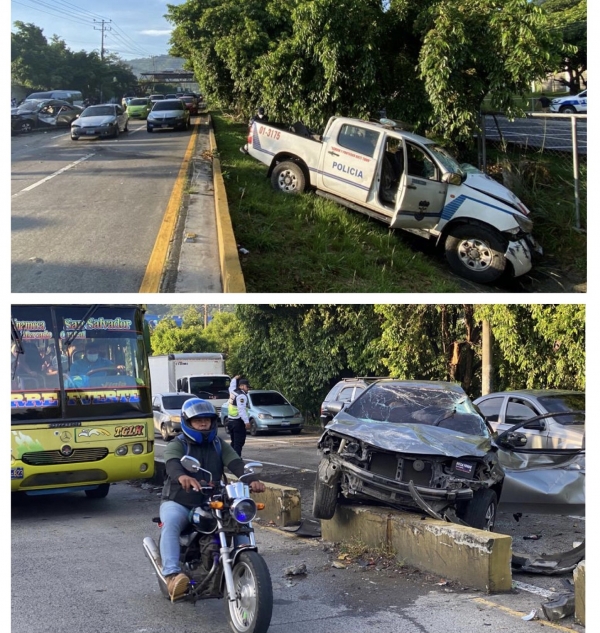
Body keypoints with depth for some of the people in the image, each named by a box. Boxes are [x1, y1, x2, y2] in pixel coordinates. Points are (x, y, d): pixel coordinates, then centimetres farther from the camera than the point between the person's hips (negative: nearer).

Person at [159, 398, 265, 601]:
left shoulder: (219, 446, 11)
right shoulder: (177, 445, -2)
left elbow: (236, 464, -7)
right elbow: (172, 464, -25)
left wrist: (252, 479, -30)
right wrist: (182, 476, -51)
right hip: (178, 502, -3)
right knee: (170, 524, -34)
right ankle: (172, 575, -44)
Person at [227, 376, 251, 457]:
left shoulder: (233, 391, 12)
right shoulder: (242, 396, -15)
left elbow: (231, 386, 38)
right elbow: (241, 410, -24)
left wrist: (234, 379, 52)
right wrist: (246, 422, -28)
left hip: (230, 421, 9)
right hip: (238, 422, -9)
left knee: (234, 442, 17)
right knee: (239, 443, -9)